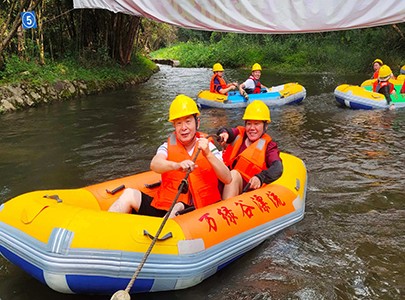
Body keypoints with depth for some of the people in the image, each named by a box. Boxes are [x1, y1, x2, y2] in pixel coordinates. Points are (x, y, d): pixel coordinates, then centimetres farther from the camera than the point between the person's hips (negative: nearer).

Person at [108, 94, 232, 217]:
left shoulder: (208, 147, 3)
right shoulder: (168, 146, 7)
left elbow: (227, 179, -9)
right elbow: (154, 165, -16)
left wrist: (208, 155, -25)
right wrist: (177, 165, -38)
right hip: (163, 209, 3)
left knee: (179, 208, -35)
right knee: (130, 194, -15)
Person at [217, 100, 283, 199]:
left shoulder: (267, 145, 6)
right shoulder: (239, 135, 18)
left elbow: (277, 168, -13)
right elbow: (226, 132, -4)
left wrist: (260, 178, -32)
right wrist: (224, 133, -29)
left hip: (247, 189, -3)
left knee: (234, 174, -31)